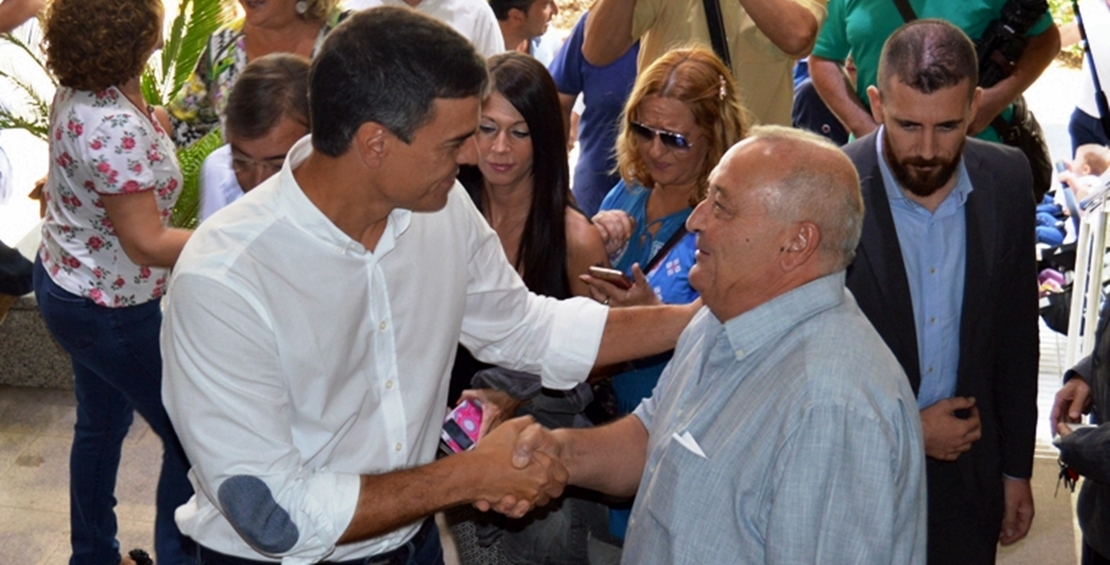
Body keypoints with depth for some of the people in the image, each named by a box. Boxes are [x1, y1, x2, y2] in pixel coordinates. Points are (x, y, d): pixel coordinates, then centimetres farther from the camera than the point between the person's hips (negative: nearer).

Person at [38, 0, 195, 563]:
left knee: (102, 422, 25)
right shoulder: (115, 127, -33)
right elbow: (147, 243, -27)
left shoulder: (77, 91, -5)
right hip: (108, 310, -10)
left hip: (67, 280, 10)